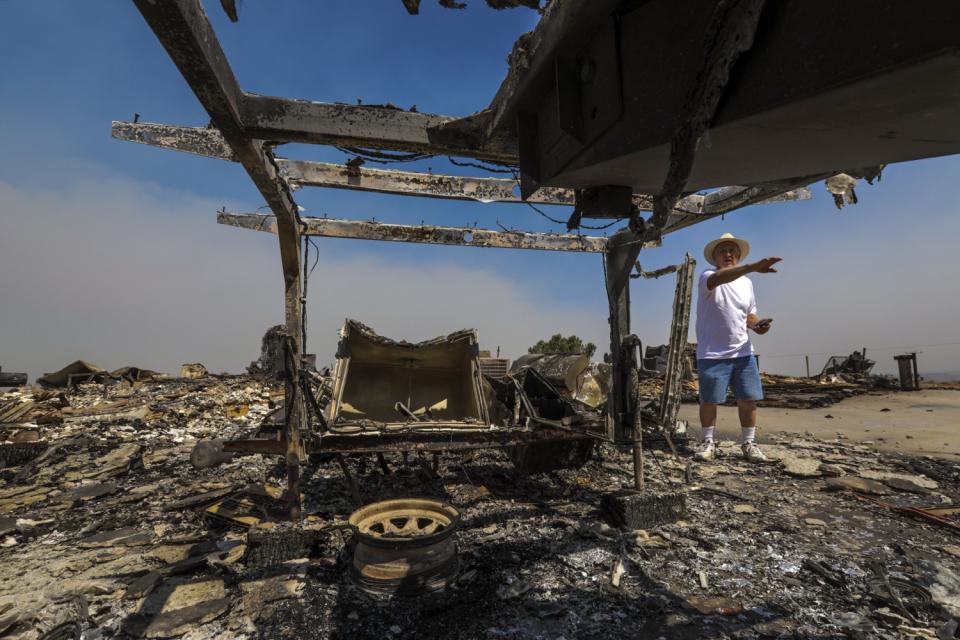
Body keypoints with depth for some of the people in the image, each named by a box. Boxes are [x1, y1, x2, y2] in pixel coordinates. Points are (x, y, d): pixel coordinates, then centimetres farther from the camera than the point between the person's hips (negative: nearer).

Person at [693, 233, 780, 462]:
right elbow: (720, 277, -32)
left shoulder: (746, 283, 12)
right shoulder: (707, 277, -7)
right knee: (709, 400, 4)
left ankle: (748, 443, 22)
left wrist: (758, 325, -5)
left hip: (743, 353, 5)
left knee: (749, 399, 6)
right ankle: (708, 442, 20)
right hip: (712, 354, -5)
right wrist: (752, 267, -47)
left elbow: (749, 315, 18)